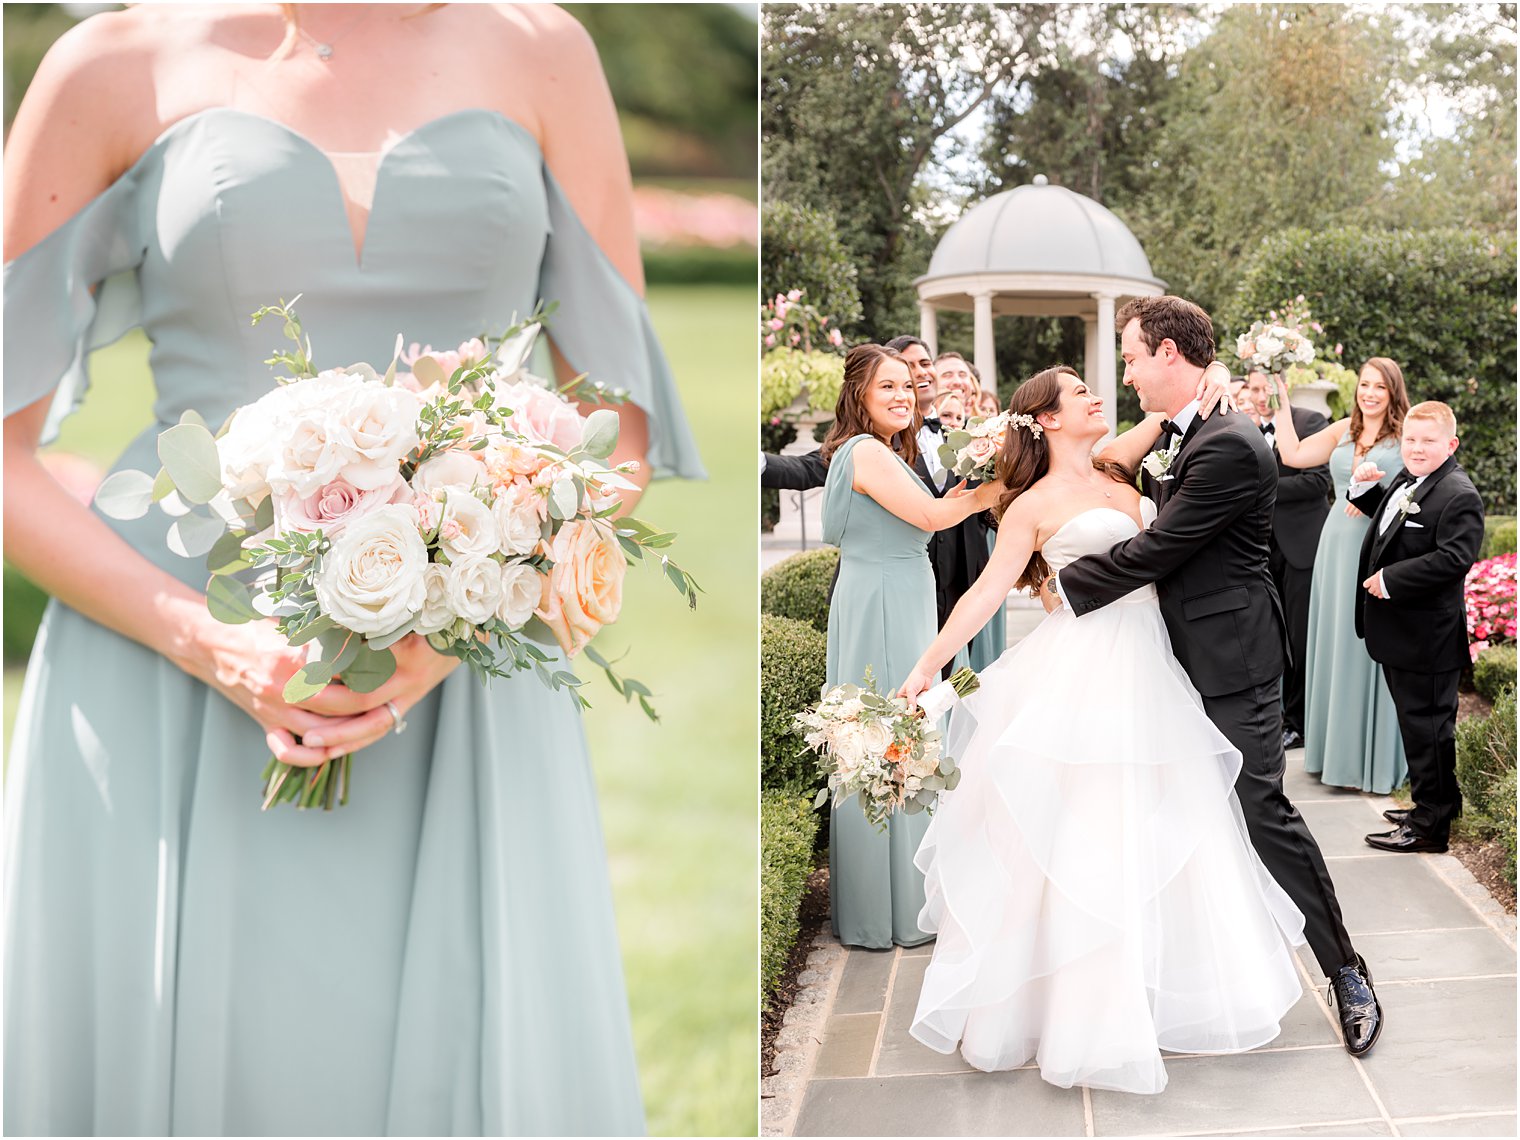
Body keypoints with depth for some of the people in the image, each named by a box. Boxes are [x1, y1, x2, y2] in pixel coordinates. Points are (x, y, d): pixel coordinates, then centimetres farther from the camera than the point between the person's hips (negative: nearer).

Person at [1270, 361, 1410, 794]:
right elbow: (1292, 455, 7)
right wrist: (1281, 401, 7)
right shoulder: (1342, 430, 12)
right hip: (1338, 545, 5)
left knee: (1374, 647, -1)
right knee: (1337, 644, 8)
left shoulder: (1406, 434, -1)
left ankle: (1377, 760, 7)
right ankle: (1339, 751, 18)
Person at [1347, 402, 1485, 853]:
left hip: (1427, 641, -10)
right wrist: (1366, 488, 9)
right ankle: (1440, 802, 37)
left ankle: (1430, 826, 9)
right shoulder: (1405, 481, 10)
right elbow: (1387, 520, 29)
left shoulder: (1459, 496, -19)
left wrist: (1390, 580, -25)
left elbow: (1453, 558, -28)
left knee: (1426, 726, -1)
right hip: (1398, 633, 10)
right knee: (1417, 722, 21)